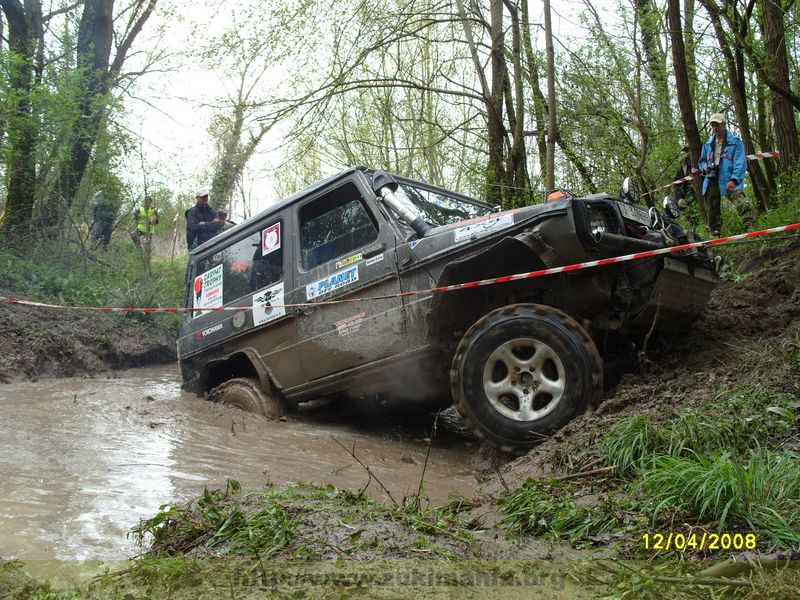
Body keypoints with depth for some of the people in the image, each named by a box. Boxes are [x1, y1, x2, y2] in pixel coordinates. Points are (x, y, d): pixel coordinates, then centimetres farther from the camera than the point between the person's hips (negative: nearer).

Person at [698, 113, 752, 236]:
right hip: (712, 181, 5)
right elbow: (702, 161, 26)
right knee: (713, 210, 9)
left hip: (730, 181, -5)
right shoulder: (708, 144, 16)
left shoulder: (735, 142, 0)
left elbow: (740, 163, -8)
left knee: (743, 205, -25)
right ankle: (715, 233, 22)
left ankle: (750, 228, -26)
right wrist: (705, 167, 1)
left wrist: (734, 179, -22)